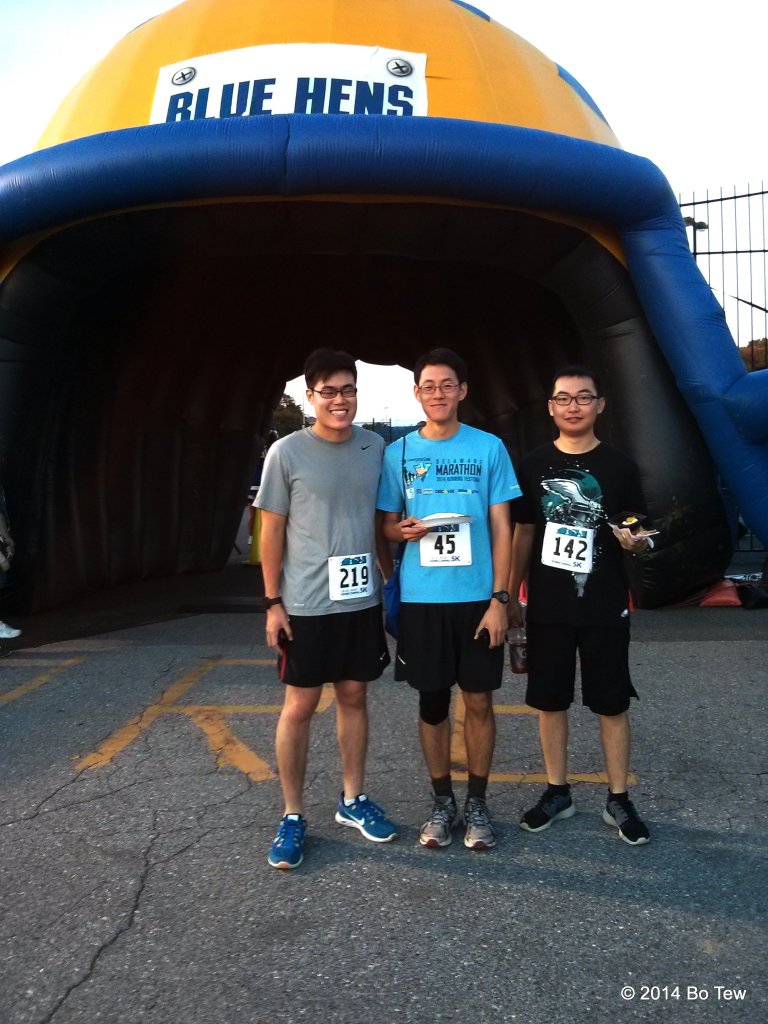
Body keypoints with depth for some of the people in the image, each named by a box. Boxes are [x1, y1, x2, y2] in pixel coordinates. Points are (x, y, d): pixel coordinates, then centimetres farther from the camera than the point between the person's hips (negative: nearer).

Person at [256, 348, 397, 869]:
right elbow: (272, 529, -4)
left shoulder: (375, 447, 4)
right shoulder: (287, 452, -7)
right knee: (300, 706, 4)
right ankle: (293, 816, 20)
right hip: (306, 605, -3)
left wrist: (389, 579, 10)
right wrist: (273, 602, -6)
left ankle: (353, 800, 30)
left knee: (354, 696, 14)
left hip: (363, 599, 4)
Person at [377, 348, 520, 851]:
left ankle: (478, 803, 25)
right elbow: (386, 524, 10)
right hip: (421, 598, 1)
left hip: (478, 596, -1)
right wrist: (402, 529, -14)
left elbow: (501, 527, 0)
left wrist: (498, 598, -7)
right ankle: (443, 802, 28)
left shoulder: (488, 447, 0)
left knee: (479, 701, 6)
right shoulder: (399, 453, 4)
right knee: (433, 701, 10)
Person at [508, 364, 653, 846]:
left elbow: (639, 537, 4)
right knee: (550, 701, 10)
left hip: (605, 607, -1)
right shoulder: (533, 465, 3)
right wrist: (511, 596, 6)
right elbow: (523, 533, 8)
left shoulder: (619, 466, -1)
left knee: (612, 703, 6)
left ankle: (619, 799, 22)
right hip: (547, 606, 2)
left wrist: (635, 541, -20)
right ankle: (557, 793, 27)